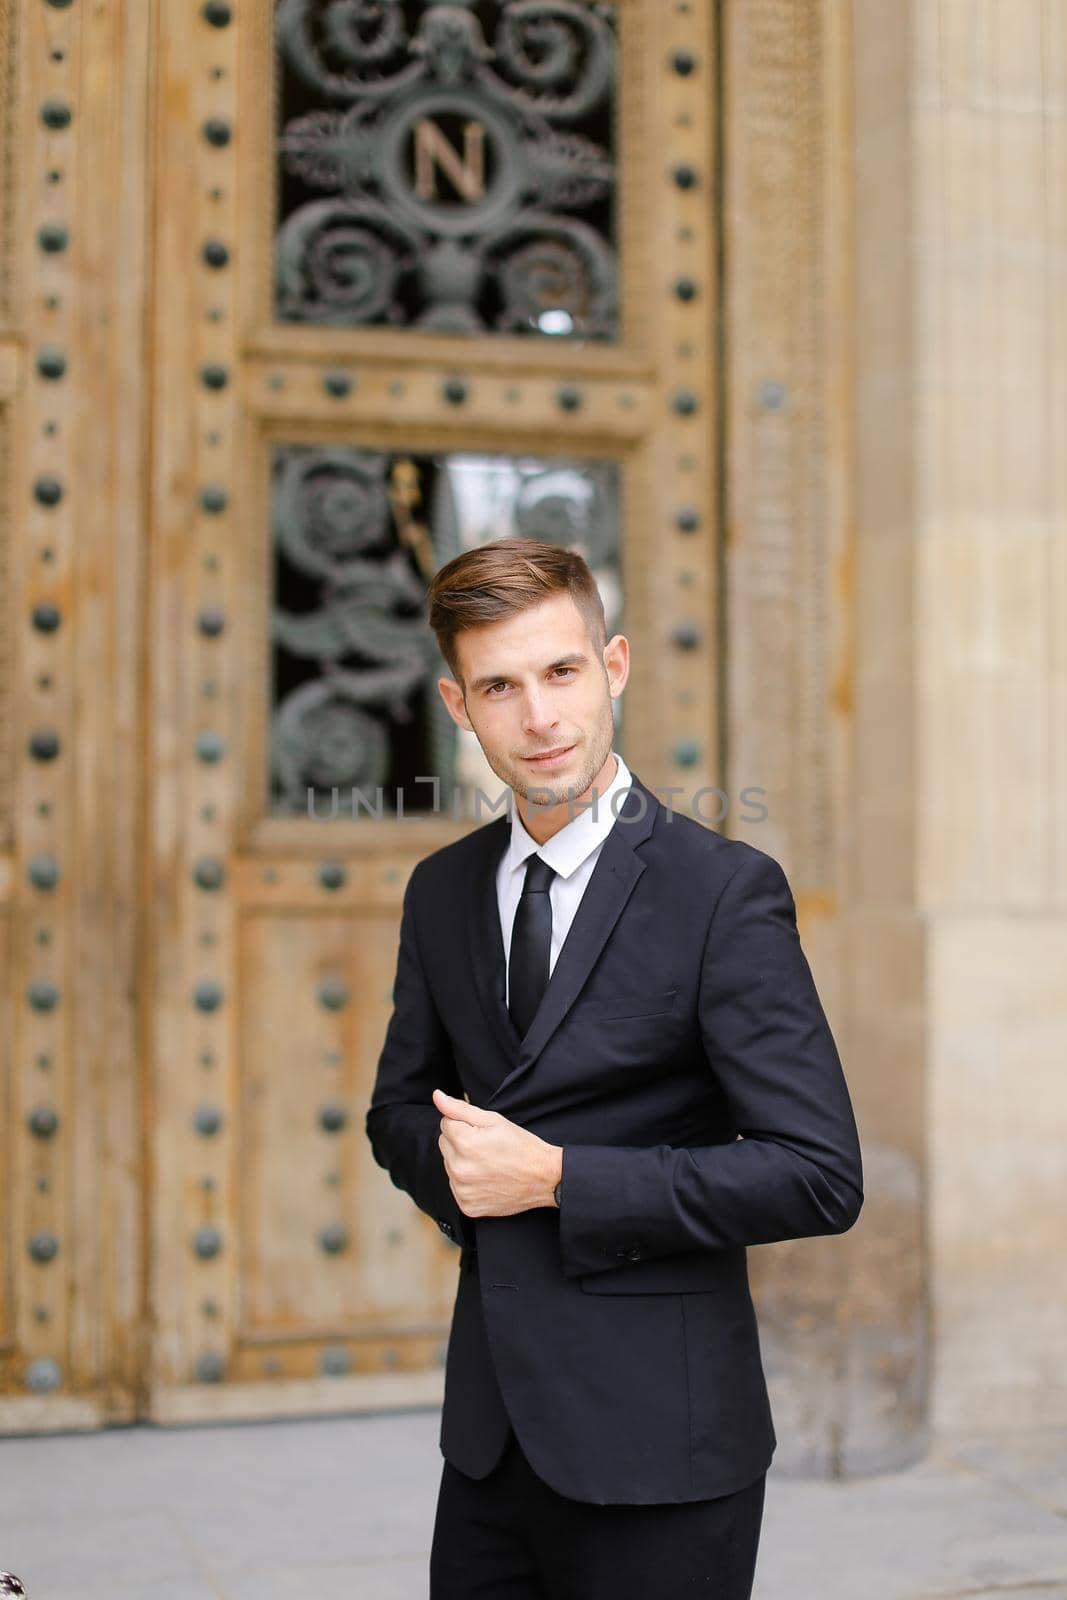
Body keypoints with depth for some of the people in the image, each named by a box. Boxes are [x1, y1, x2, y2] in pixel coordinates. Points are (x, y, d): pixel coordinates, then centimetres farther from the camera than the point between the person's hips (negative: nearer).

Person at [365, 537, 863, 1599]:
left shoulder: (725, 890, -12)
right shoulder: (442, 892, 7)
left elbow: (819, 1175, -16)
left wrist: (556, 1177, -17)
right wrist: (453, 1165, -4)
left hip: (653, 1438, -5)